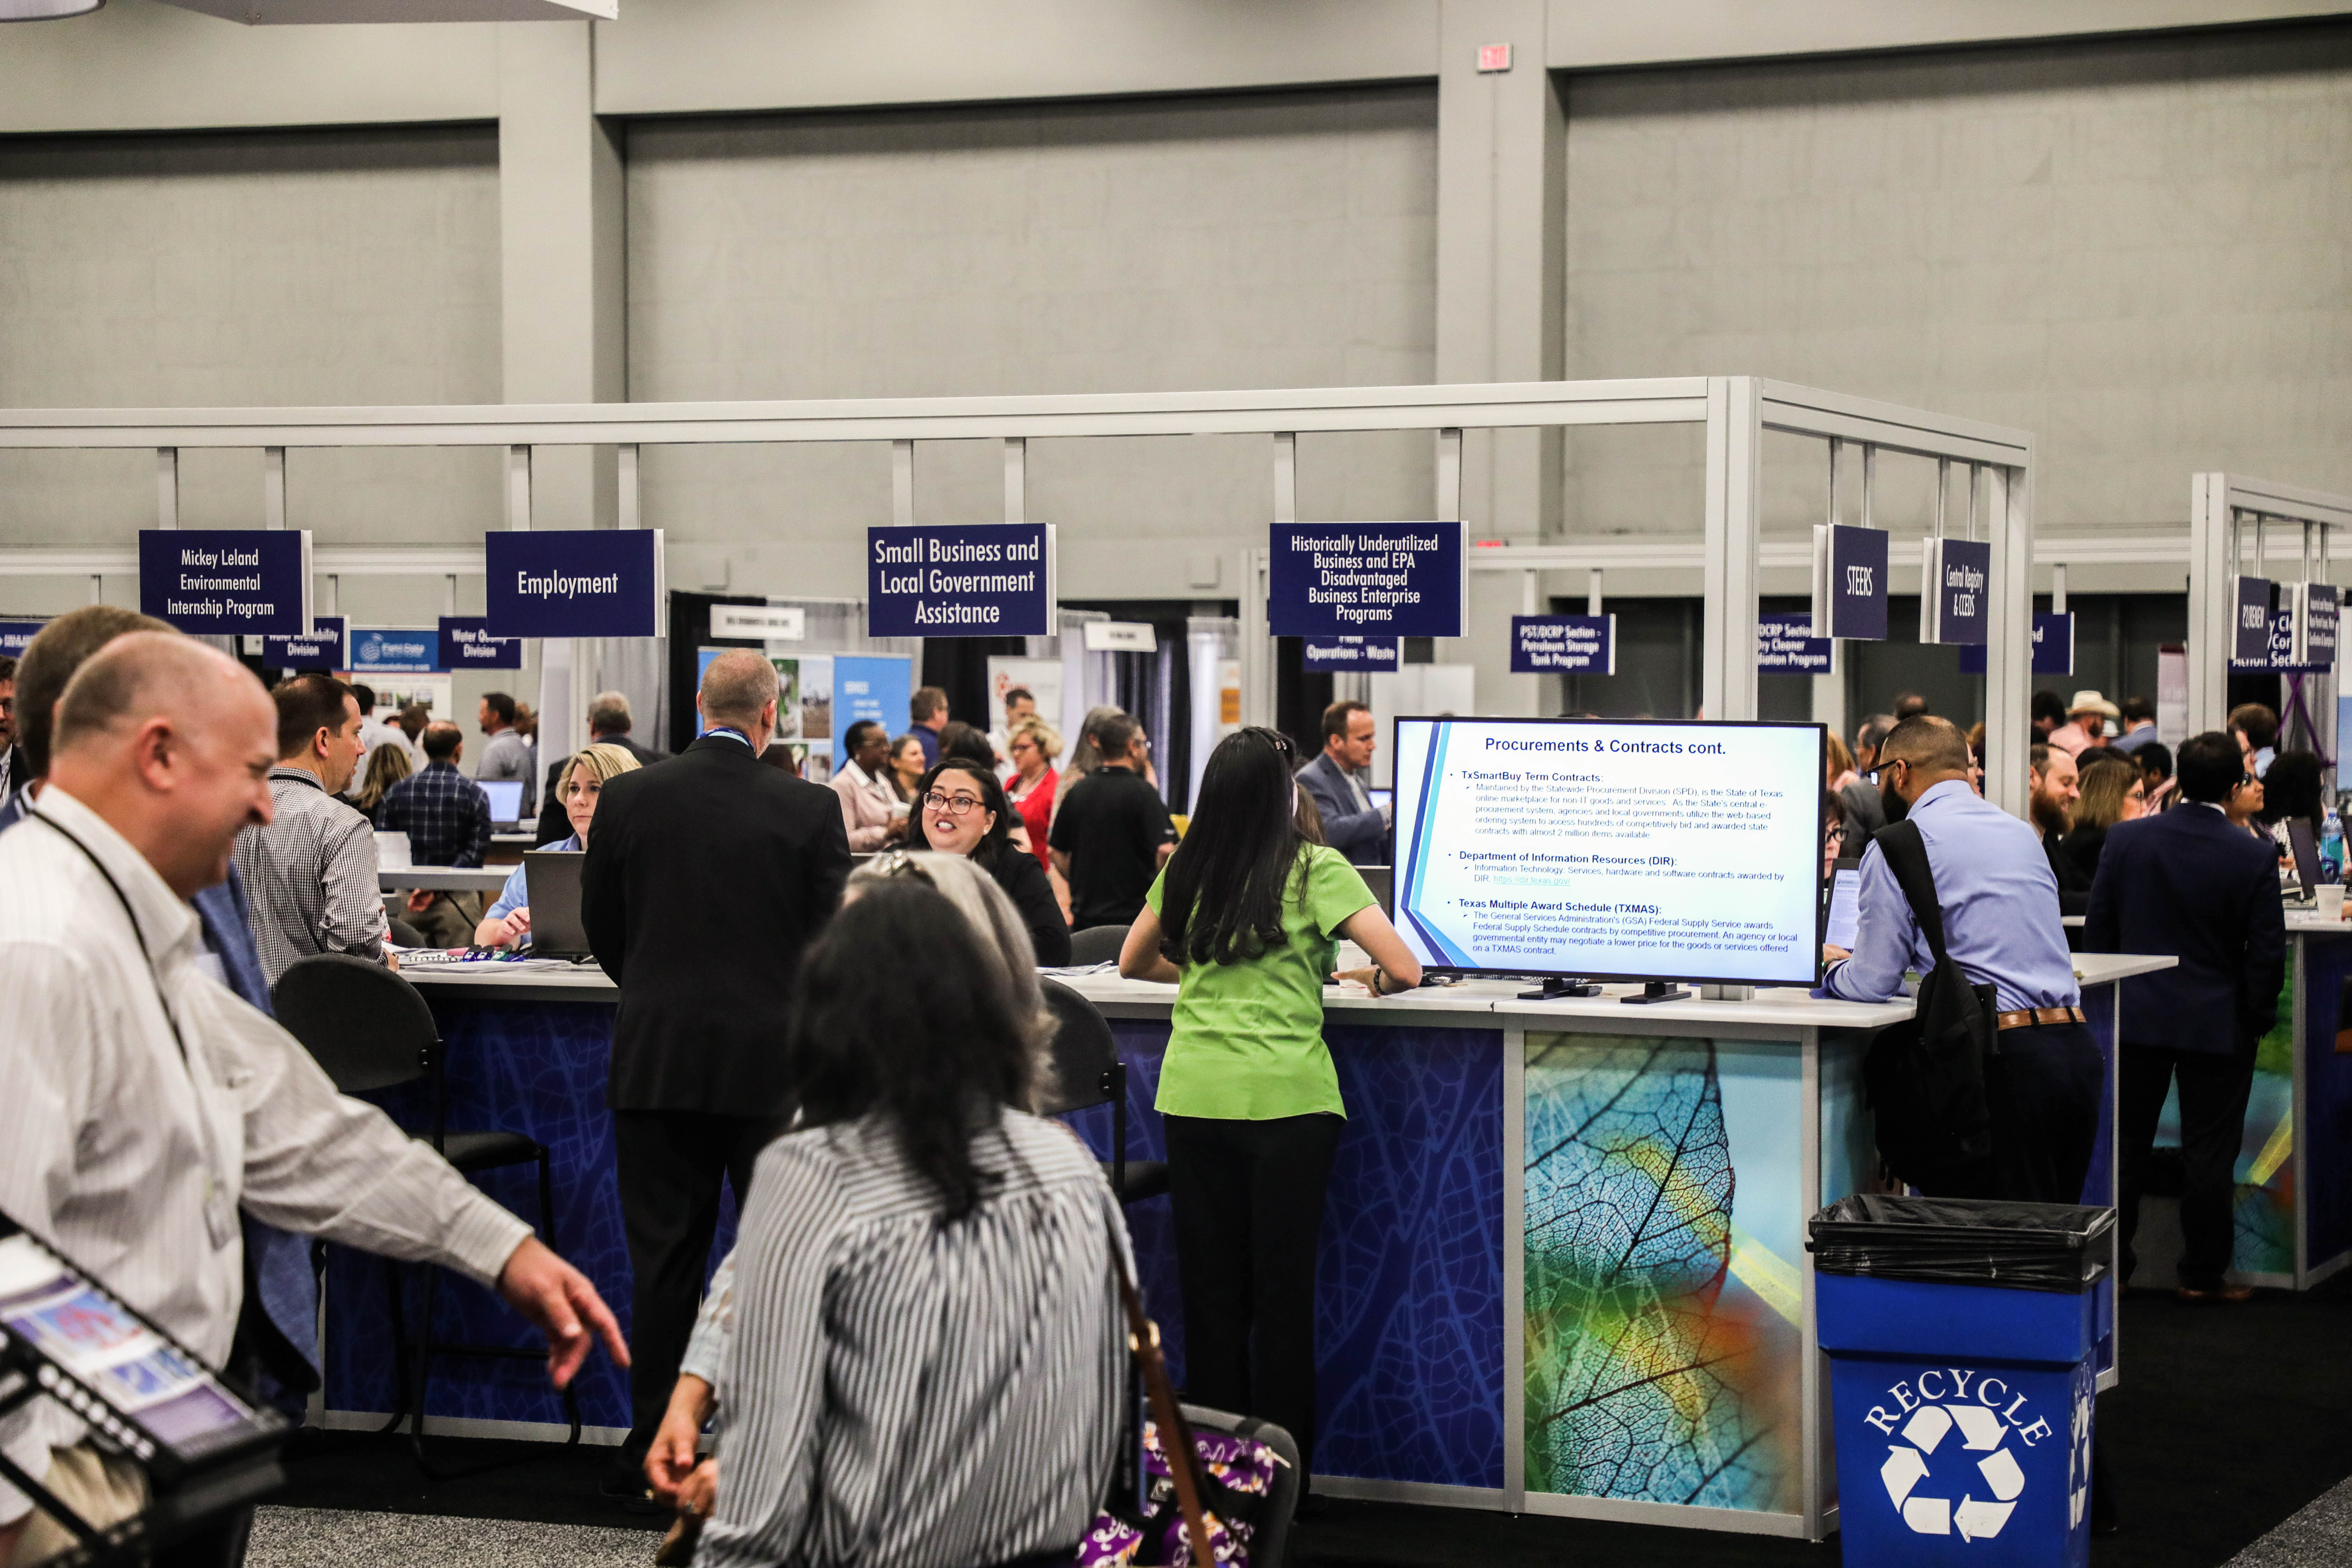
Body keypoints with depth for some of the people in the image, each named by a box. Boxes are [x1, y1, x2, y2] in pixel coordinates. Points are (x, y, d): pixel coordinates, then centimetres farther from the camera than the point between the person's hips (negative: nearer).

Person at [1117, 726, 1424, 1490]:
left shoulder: (1185, 870, 10)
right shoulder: (1317, 870, -3)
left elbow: (1134, 962, 25)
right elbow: (1405, 970, -7)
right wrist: (1368, 979, 14)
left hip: (1194, 1097, 4)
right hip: (1285, 1101, -4)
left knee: (1208, 1285, 11)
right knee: (1282, 1290, 4)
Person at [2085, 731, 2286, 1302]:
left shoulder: (2126, 839, -5)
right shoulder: (2254, 858, -12)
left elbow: (2097, 929, 1)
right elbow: (2267, 952, -8)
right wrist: (2257, 1019, 5)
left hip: (2136, 1018, 2)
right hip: (2218, 1025, -2)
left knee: (2124, 1145, 12)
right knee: (2209, 1153, 6)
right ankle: (2203, 1275, 10)